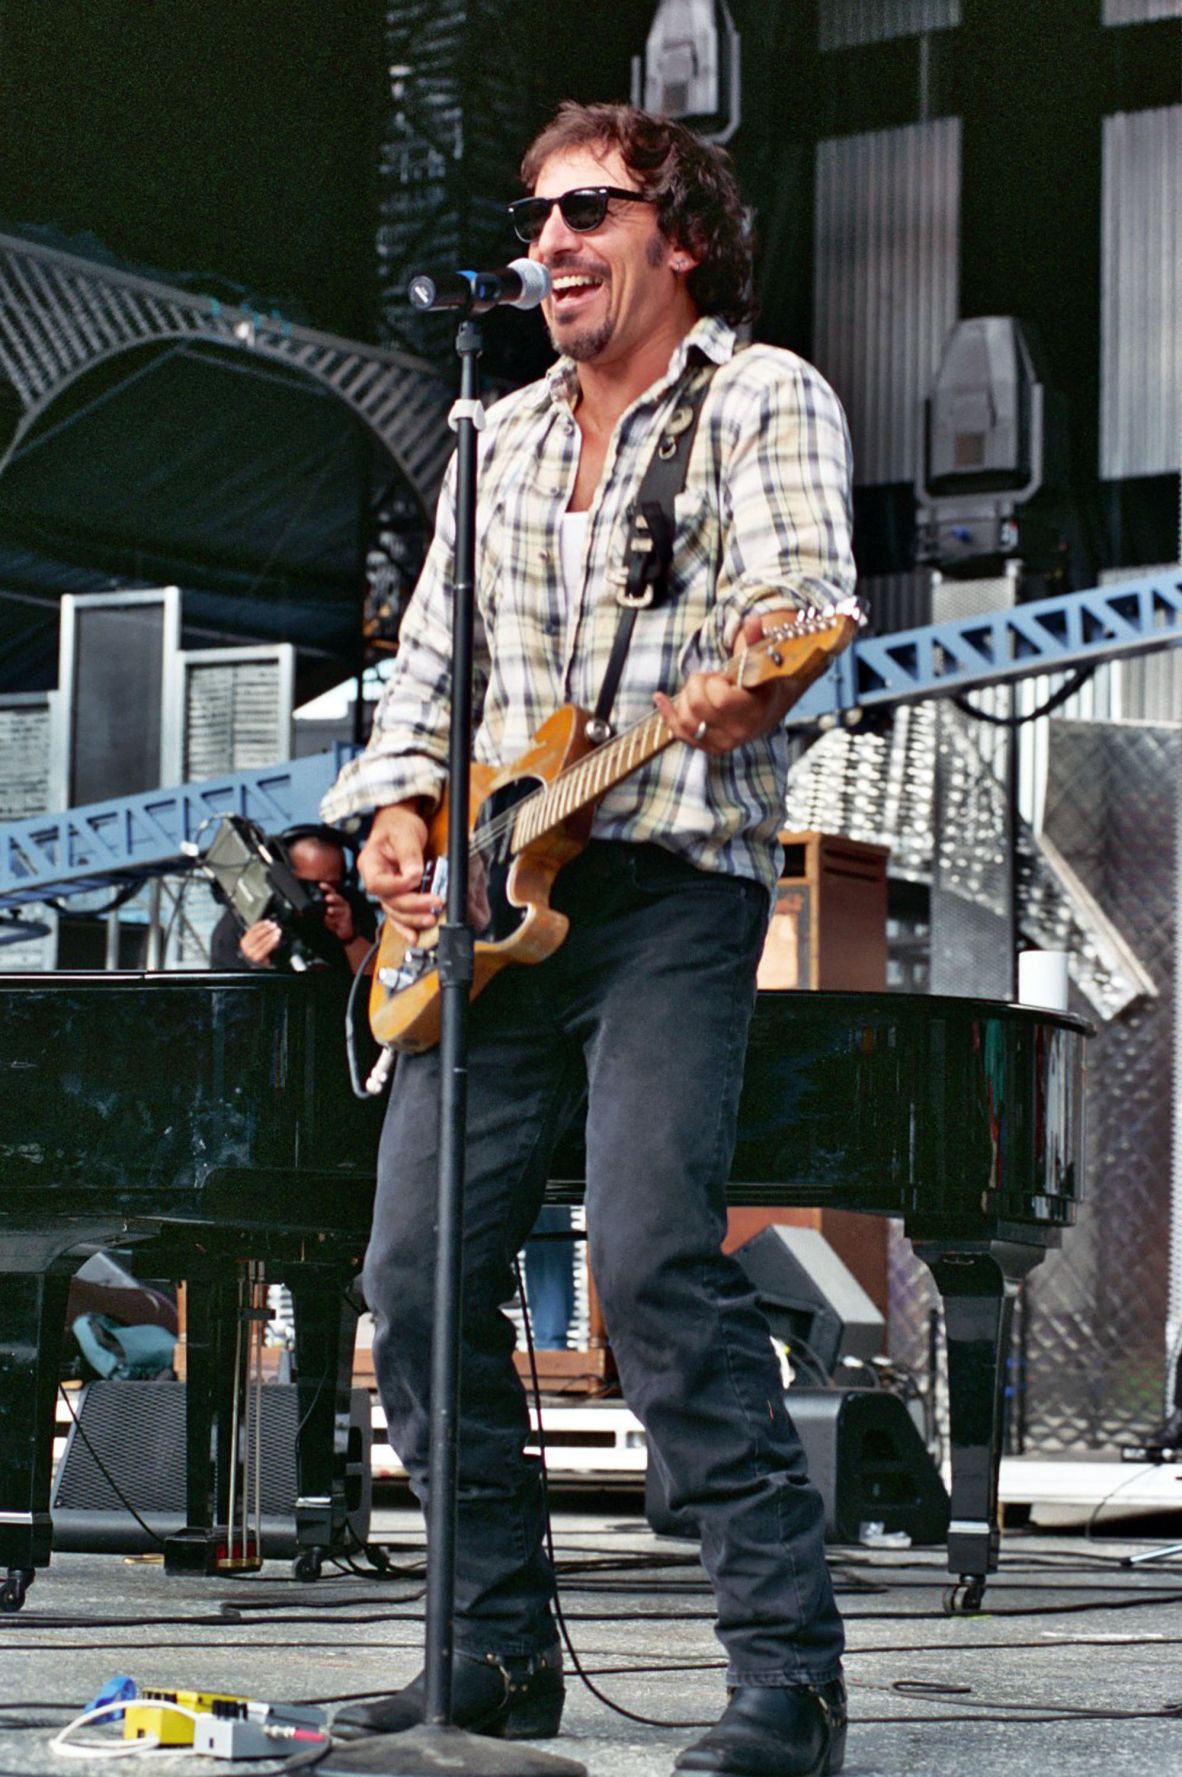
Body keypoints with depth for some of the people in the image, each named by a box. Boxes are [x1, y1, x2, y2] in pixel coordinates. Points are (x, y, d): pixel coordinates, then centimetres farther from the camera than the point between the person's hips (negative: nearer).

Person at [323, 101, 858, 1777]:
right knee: (420, 1269, 1)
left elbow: (805, 588, -16)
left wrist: (755, 681, -39)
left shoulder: (765, 398, 1)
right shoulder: (504, 438, 21)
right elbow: (430, 663, 24)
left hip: (675, 883, -7)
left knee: (652, 1258, -20)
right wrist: (397, 806, 4)